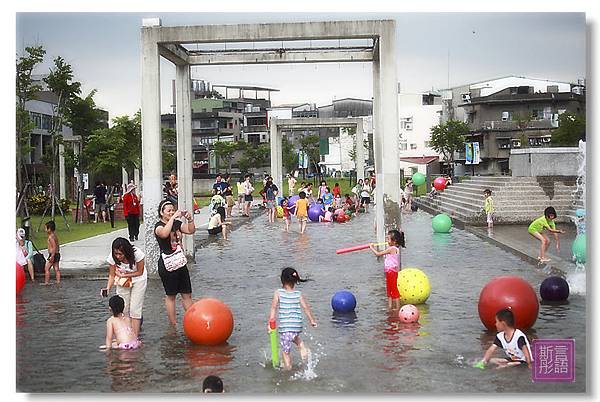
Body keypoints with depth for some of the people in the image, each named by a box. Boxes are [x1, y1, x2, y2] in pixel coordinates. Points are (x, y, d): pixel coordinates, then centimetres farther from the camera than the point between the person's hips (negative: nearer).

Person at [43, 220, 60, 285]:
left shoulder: (51, 237, -16)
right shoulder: (55, 236, 13)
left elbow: (54, 247, -23)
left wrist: (52, 256, -25)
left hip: (53, 255, -9)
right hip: (57, 254, 9)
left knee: (47, 268, -2)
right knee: (56, 269, 8)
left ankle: (46, 282, -1)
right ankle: (58, 281, 8)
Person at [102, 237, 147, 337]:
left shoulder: (137, 253, -33)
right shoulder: (112, 257, -26)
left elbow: (140, 272, -19)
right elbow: (112, 275, -15)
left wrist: (123, 275, -23)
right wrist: (108, 288, -31)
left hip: (138, 280, -3)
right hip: (123, 281, 3)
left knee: (135, 309, -7)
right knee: (123, 309, 1)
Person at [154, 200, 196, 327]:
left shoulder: (177, 223, 9)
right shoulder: (159, 226, -10)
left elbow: (191, 231, 0)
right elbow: (164, 233, -33)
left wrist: (190, 219, -16)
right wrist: (173, 217, -32)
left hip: (180, 263, 6)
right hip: (167, 265, -6)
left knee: (187, 294, 9)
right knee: (171, 296, 3)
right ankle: (173, 325, 10)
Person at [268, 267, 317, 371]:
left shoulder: (278, 293, -4)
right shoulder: (298, 294, 2)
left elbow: (273, 307, -9)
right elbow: (306, 307, 1)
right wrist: (312, 320, 13)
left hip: (284, 326, -3)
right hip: (298, 326, 3)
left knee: (285, 351, 8)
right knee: (294, 336, 37)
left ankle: (287, 369, 10)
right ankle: (302, 347, 14)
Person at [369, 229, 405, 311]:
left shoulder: (391, 249, -19)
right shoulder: (395, 248, 10)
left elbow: (378, 254, -16)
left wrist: (372, 248, -3)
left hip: (392, 271, -10)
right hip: (389, 272, 10)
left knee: (394, 289, -4)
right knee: (389, 290, 14)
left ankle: (397, 308, 1)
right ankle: (390, 307, 21)